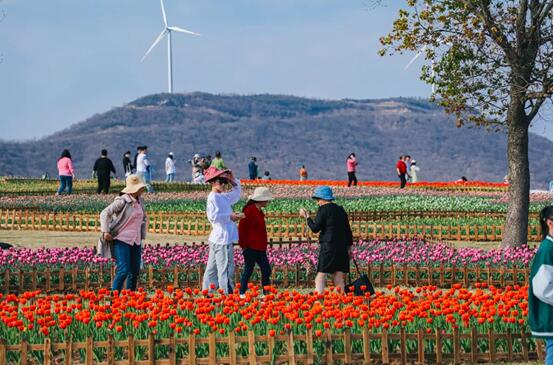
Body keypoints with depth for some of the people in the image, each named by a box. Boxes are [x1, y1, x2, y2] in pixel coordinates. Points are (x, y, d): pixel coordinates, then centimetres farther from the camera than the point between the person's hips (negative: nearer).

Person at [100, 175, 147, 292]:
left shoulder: (139, 201, 9)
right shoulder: (122, 201, -13)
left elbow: (143, 218, 26)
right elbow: (105, 213, -16)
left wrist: (142, 236, 18)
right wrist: (105, 231, -24)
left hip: (135, 241, 8)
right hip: (122, 240, -7)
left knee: (135, 271, 8)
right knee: (123, 270, -14)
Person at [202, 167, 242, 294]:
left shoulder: (224, 197, 16)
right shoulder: (213, 197, -11)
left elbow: (237, 193, 32)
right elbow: (213, 216, -22)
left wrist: (233, 181, 17)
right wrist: (230, 216, -18)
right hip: (222, 238, -10)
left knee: (212, 268, 13)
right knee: (226, 269, -9)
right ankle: (226, 294, -9)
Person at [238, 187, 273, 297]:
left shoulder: (259, 212, 15)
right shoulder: (249, 210, -14)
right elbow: (241, 228, -15)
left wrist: (264, 247, 18)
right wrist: (244, 245, -15)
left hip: (260, 248, 9)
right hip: (251, 248, -9)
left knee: (266, 270, 8)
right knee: (249, 270, -2)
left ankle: (267, 293, 13)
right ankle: (242, 293, 6)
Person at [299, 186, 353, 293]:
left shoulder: (323, 209, -5)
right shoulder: (340, 210, 16)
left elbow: (315, 228, -8)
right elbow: (348, 230, 17)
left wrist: (307, 217, 7)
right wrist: (349, 247, 22)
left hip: (328, 246, -7)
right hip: (342, 247, 7)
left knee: (321, 276, -7)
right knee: (339, 276, 7)